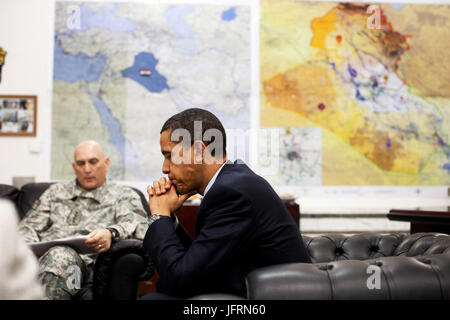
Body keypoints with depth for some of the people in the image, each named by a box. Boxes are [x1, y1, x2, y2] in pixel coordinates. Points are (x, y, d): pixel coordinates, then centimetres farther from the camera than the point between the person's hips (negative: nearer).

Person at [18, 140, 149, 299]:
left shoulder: (124, 195, 18)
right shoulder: (56, 191, 31)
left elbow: (138, 225, -1)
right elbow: (29, 225, 25)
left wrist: (111, 233, -24)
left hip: (85, 260, -3)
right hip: (41, 255, 4)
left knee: (60, 256, -40)